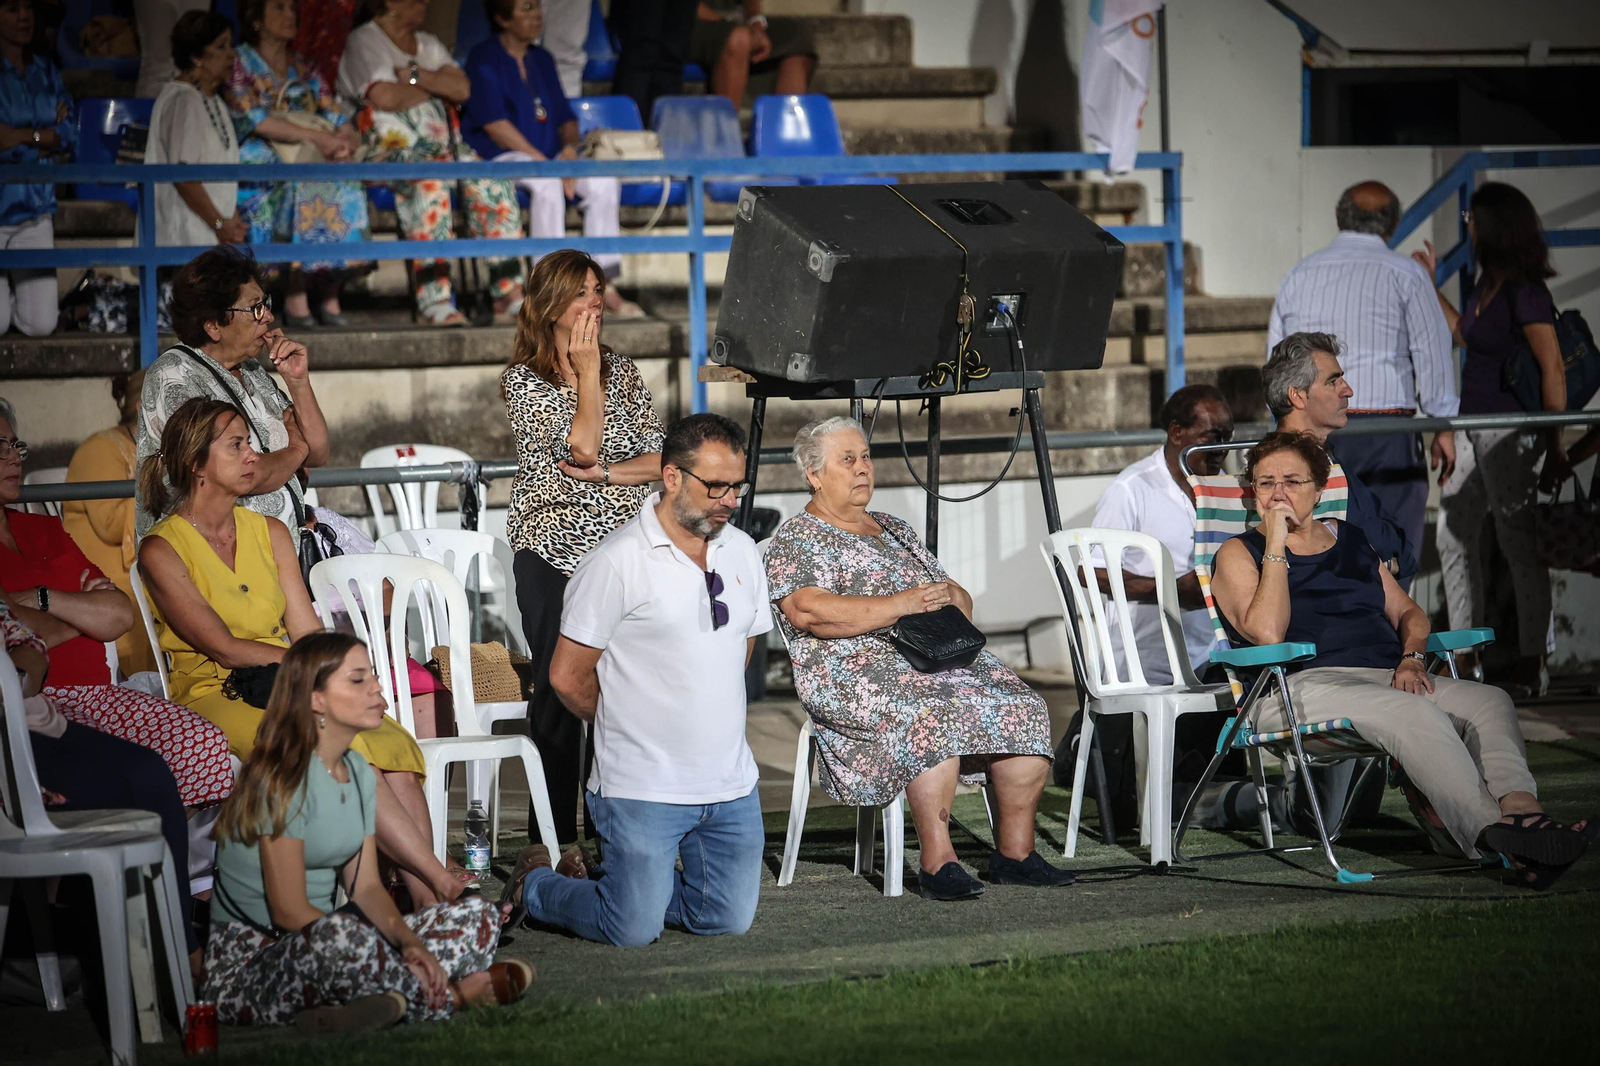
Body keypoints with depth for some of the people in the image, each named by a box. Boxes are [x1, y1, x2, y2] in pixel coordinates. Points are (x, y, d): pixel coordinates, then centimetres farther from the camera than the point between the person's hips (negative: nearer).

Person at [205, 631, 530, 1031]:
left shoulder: (358, 773, 10)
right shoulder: (284, 781, -16)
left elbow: (365, 886, 7)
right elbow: (289, 911, -20)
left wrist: (408, 940, -13)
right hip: (249, 962, -8)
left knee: (477, 916, 0)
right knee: (339, 934, -41)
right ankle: (455, 994, -18)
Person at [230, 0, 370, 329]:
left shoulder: (304, 71, 21)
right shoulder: (239, 64, 5)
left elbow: (337, 117, 13)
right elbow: (255, 119, -10)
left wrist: (346, 139, -13)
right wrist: (317, 137, -19)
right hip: (257, 165, -5)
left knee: (346, 185, -25)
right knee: (299, 185, -35)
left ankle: (329, 294, -23)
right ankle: (295, 298, -34)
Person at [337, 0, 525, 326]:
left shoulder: (428, 44, 23)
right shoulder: (364, 41, 2)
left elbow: (462, 88, 6)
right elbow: (385, 97, -15)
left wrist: (413, 74, -7)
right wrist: (436, 89, 2)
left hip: (444, 144, 7)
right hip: (390, 149, -7)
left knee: (491, 183, -20)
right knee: (430, 180, -38)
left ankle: (508, 288, -21)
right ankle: (433, 296, -43)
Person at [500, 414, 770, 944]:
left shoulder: (742, 552, 8)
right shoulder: (618, 561, -13)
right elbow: (568, 676, -7)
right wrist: (627, 725, 7)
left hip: (731, 783, 6)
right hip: (643, 785, -6)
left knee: (728, 920, 6)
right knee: (633, 931, -8)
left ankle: (603, 881, 27)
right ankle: (535, 884, 21)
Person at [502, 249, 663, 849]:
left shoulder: (622, 372, 12)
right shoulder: (524, 381, -1)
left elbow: (661, 457, 6)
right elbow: (583, 447, -13)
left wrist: (605, 473, -10)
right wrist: (585, 371, -11)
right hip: (554, 551, -3)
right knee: (560, 688, -4)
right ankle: (554, 836, 3)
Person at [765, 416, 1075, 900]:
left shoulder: (895, 529, 27)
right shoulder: (794, 541, 5)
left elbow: (960, 599, 24)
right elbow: (809, 612, -14)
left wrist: (948, 598, -2)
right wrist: (900, 605, -17)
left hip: (941, 656, 7)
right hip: (854, 668, -7)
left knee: (1022, 709, -18)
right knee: (932, 715, -37)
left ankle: (1015, 851, -14)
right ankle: (937, 861, -35)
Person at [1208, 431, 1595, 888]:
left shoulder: (1349, 540, 25)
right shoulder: (1239, 555, 9)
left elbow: (1407, 612, 25)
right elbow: (1268, 633, -9)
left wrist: (1412, 658, 3)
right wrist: (1276, 547, -6)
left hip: (1384, 678, 6)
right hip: (1300, 685, -6)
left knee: (1490, 701, -23)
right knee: (1417, 715, -35)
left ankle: (1519, 808, -50)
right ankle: (1490, 829, -50)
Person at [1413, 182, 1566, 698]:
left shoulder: (1526, 293, -17)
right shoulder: (1488, 284, 10)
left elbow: (1552, 367, -18)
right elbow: (1463, 334, 27)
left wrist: (1555, 443, -19)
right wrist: (1431, 287, 24)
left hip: (1511, 431, -10)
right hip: (1473, 424, 10)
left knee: (1517, 540, -4)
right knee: (1455, 532, 12)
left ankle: (1533, 666, 3)